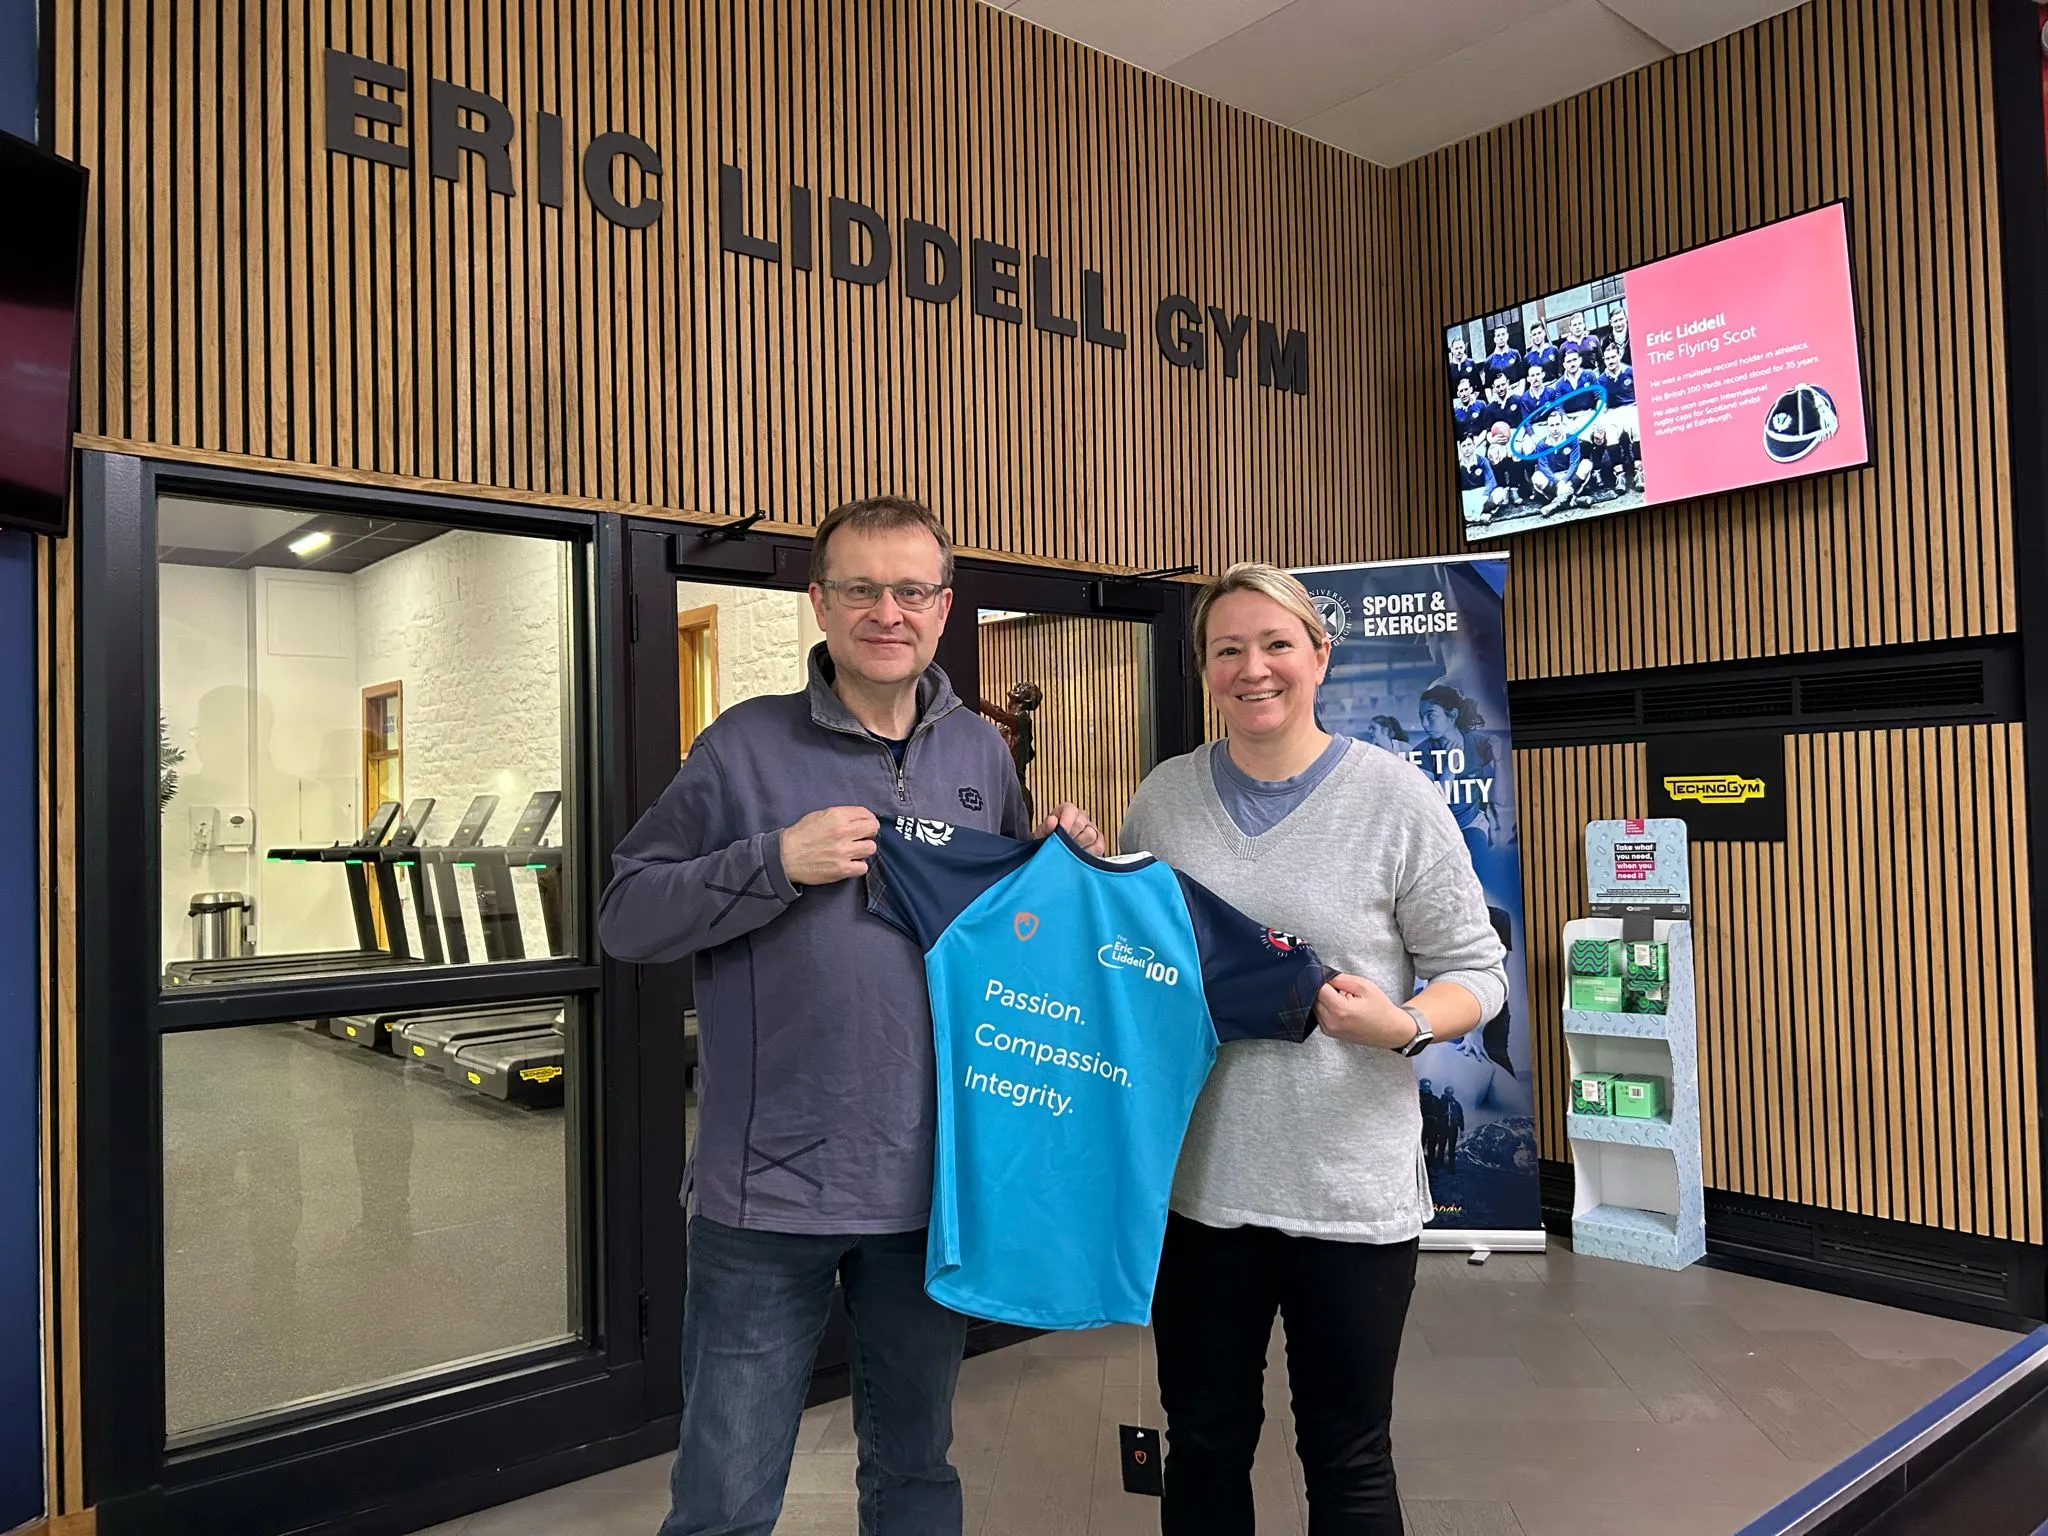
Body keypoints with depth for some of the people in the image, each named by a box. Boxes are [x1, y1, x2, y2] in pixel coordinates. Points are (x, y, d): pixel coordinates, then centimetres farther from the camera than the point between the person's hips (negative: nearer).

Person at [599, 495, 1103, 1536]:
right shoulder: (749, 745, -5)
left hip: (934, 1184, 4)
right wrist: (778, 862, -20)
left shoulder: (982, 752, 6)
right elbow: (625, 917, -8)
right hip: (768, 1186, -3)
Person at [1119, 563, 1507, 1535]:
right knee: (1203, 1446, 18)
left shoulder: (1396, 798, -6)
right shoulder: (1163, 798, 4)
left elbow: (1474, 970, -2)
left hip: (1352, 1189, -2)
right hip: (1197, 1177, 3)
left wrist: (1403, 1026, -21)